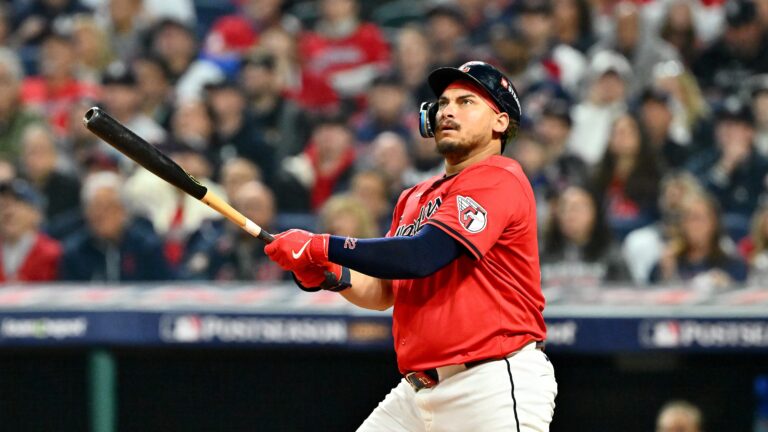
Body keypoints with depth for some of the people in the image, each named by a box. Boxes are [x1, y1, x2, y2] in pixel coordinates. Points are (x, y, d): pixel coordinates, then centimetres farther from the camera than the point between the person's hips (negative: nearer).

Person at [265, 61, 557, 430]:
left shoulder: (497, 178, -8)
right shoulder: (415, 198, 20)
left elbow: (420, 258, -19)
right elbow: (383, 292, 20)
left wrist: (320, 246, -13)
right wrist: (330, 276, -1)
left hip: (495, 386, -9)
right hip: (417, 391, 9)